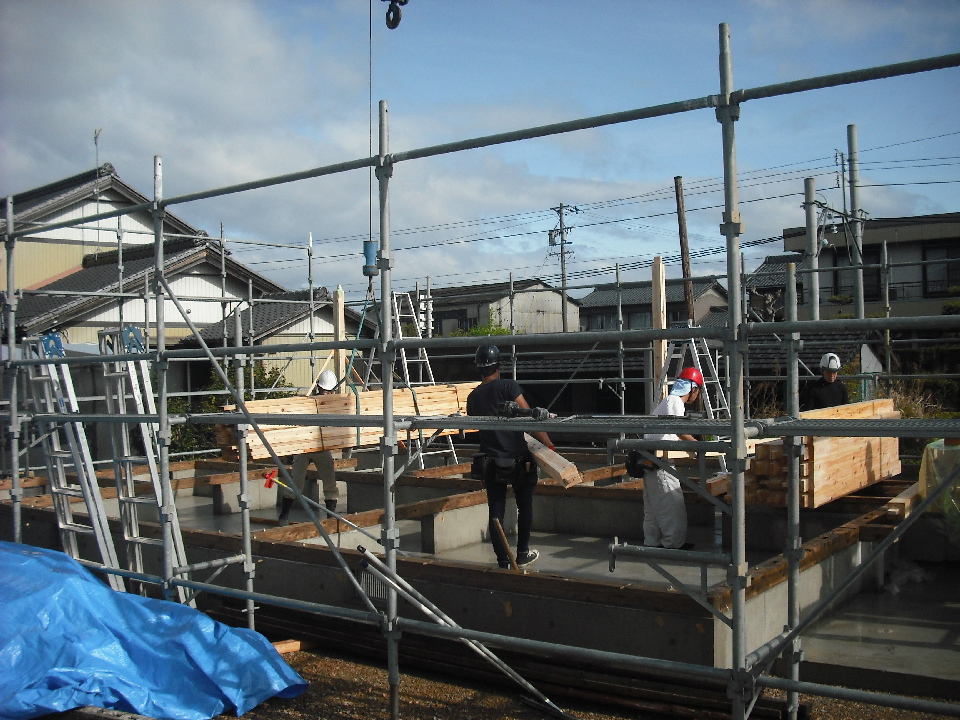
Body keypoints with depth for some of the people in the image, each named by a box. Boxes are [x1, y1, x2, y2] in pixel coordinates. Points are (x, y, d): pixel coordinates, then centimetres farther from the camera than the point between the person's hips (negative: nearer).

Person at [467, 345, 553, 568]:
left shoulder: (473, 397, 6)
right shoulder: (508, 386, -9)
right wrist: (548, 444, -12)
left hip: (491, 462, 3)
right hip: (518, 458, -3)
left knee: (496, 511, 7)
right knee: (525, 506, 15)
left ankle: (503, 560, 8)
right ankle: (523, 553, 25)